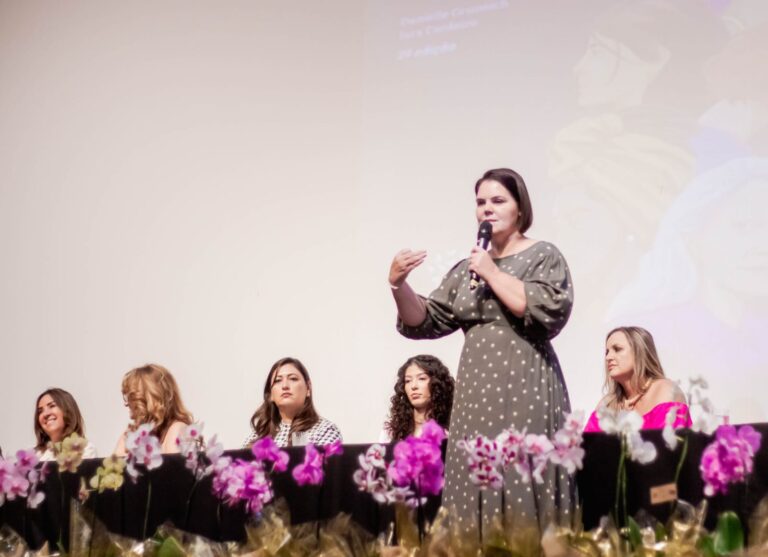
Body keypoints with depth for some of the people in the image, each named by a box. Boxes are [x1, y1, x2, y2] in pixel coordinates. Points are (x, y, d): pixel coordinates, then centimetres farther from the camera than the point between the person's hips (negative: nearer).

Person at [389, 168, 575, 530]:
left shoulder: (543, 257, 2)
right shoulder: (466, 269, 17)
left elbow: (549, 311, -15)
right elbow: (424, 322, 15)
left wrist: (493, 274, -12)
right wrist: (398, 284, -3)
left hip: (524, 392, -5)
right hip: (476, 395, 5)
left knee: (523, 491, -10)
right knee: (477, 496, 1)